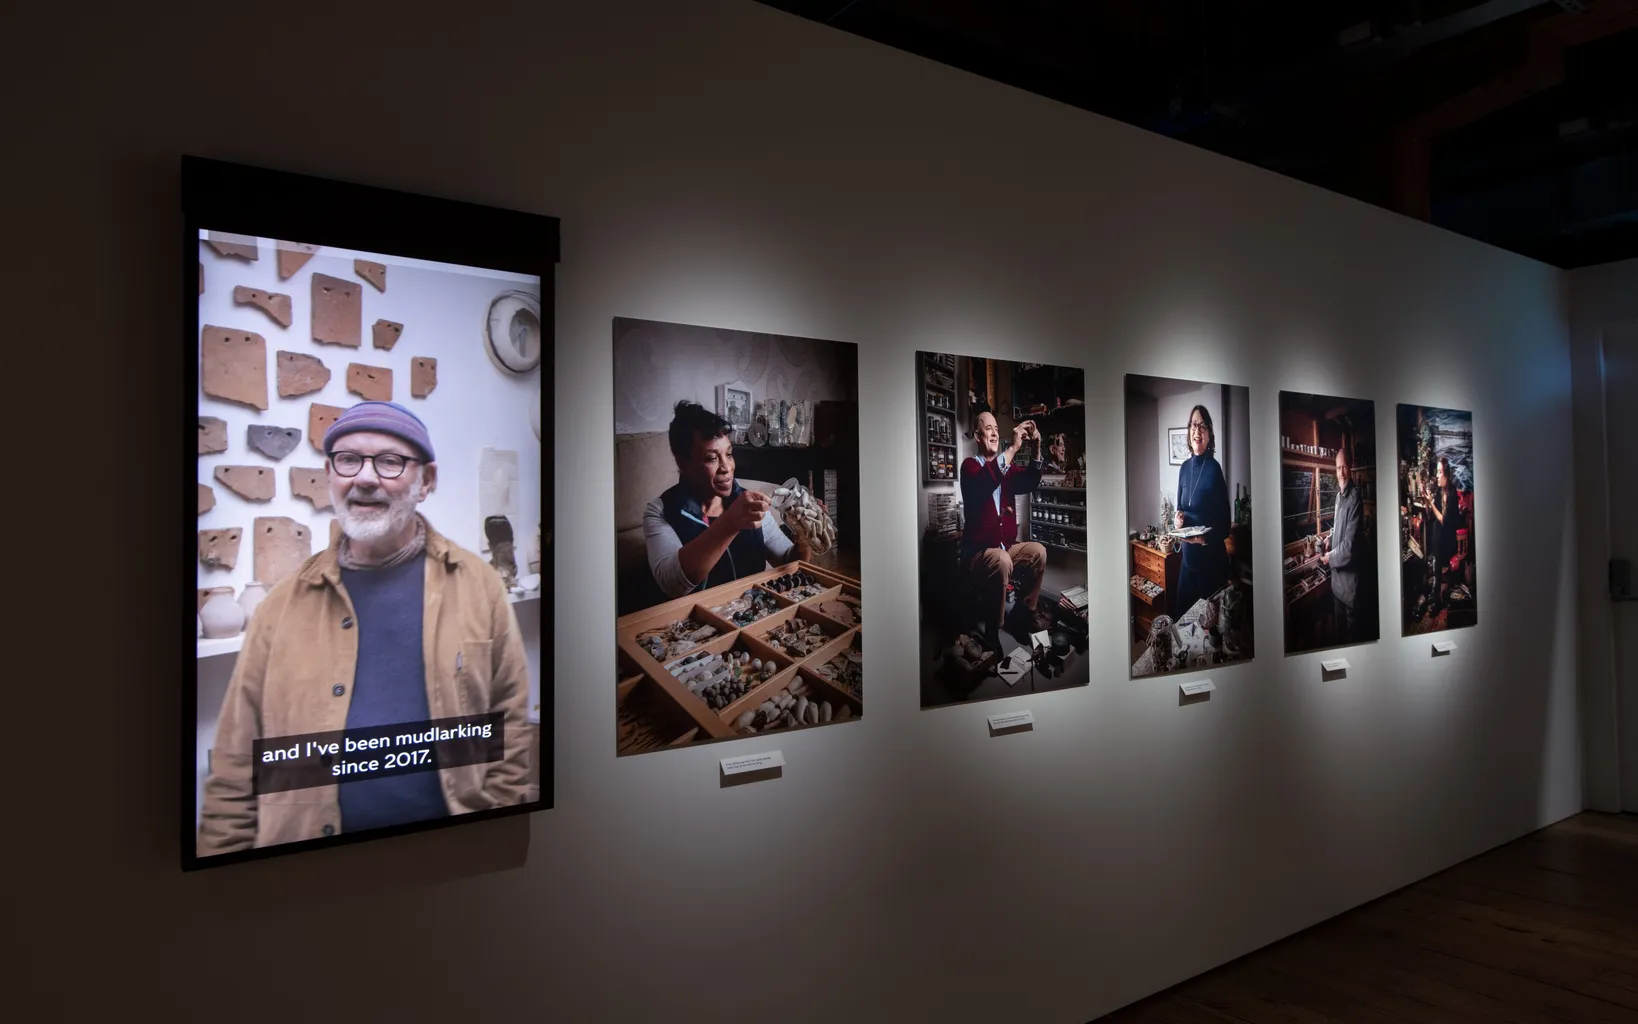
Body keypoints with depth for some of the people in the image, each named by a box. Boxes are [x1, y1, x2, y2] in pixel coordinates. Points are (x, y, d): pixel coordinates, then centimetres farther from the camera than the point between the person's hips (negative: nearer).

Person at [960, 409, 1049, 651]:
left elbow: (1030, 482, -2)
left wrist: (1036, 449, -18)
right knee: (1002, 561, -34)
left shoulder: (1006, 467, 13)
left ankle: (1026, 612, 6)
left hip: (1006, 546, 7)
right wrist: (1013, 448, -35)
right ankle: (992, 635, -25)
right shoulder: (970, 465, -7)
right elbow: (984, 483, -30)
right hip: (978, 551, -7)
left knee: (1038, 551, -10)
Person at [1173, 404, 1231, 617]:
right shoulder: (1184, 468, 6)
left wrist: (1206, 538, -28)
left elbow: (1225, 524, -11)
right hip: (1188, 554, 6)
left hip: (1211, 557, -6)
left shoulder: (1214, 469, -13)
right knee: (1181, 612, 12)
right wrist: (1178, 518, -5)